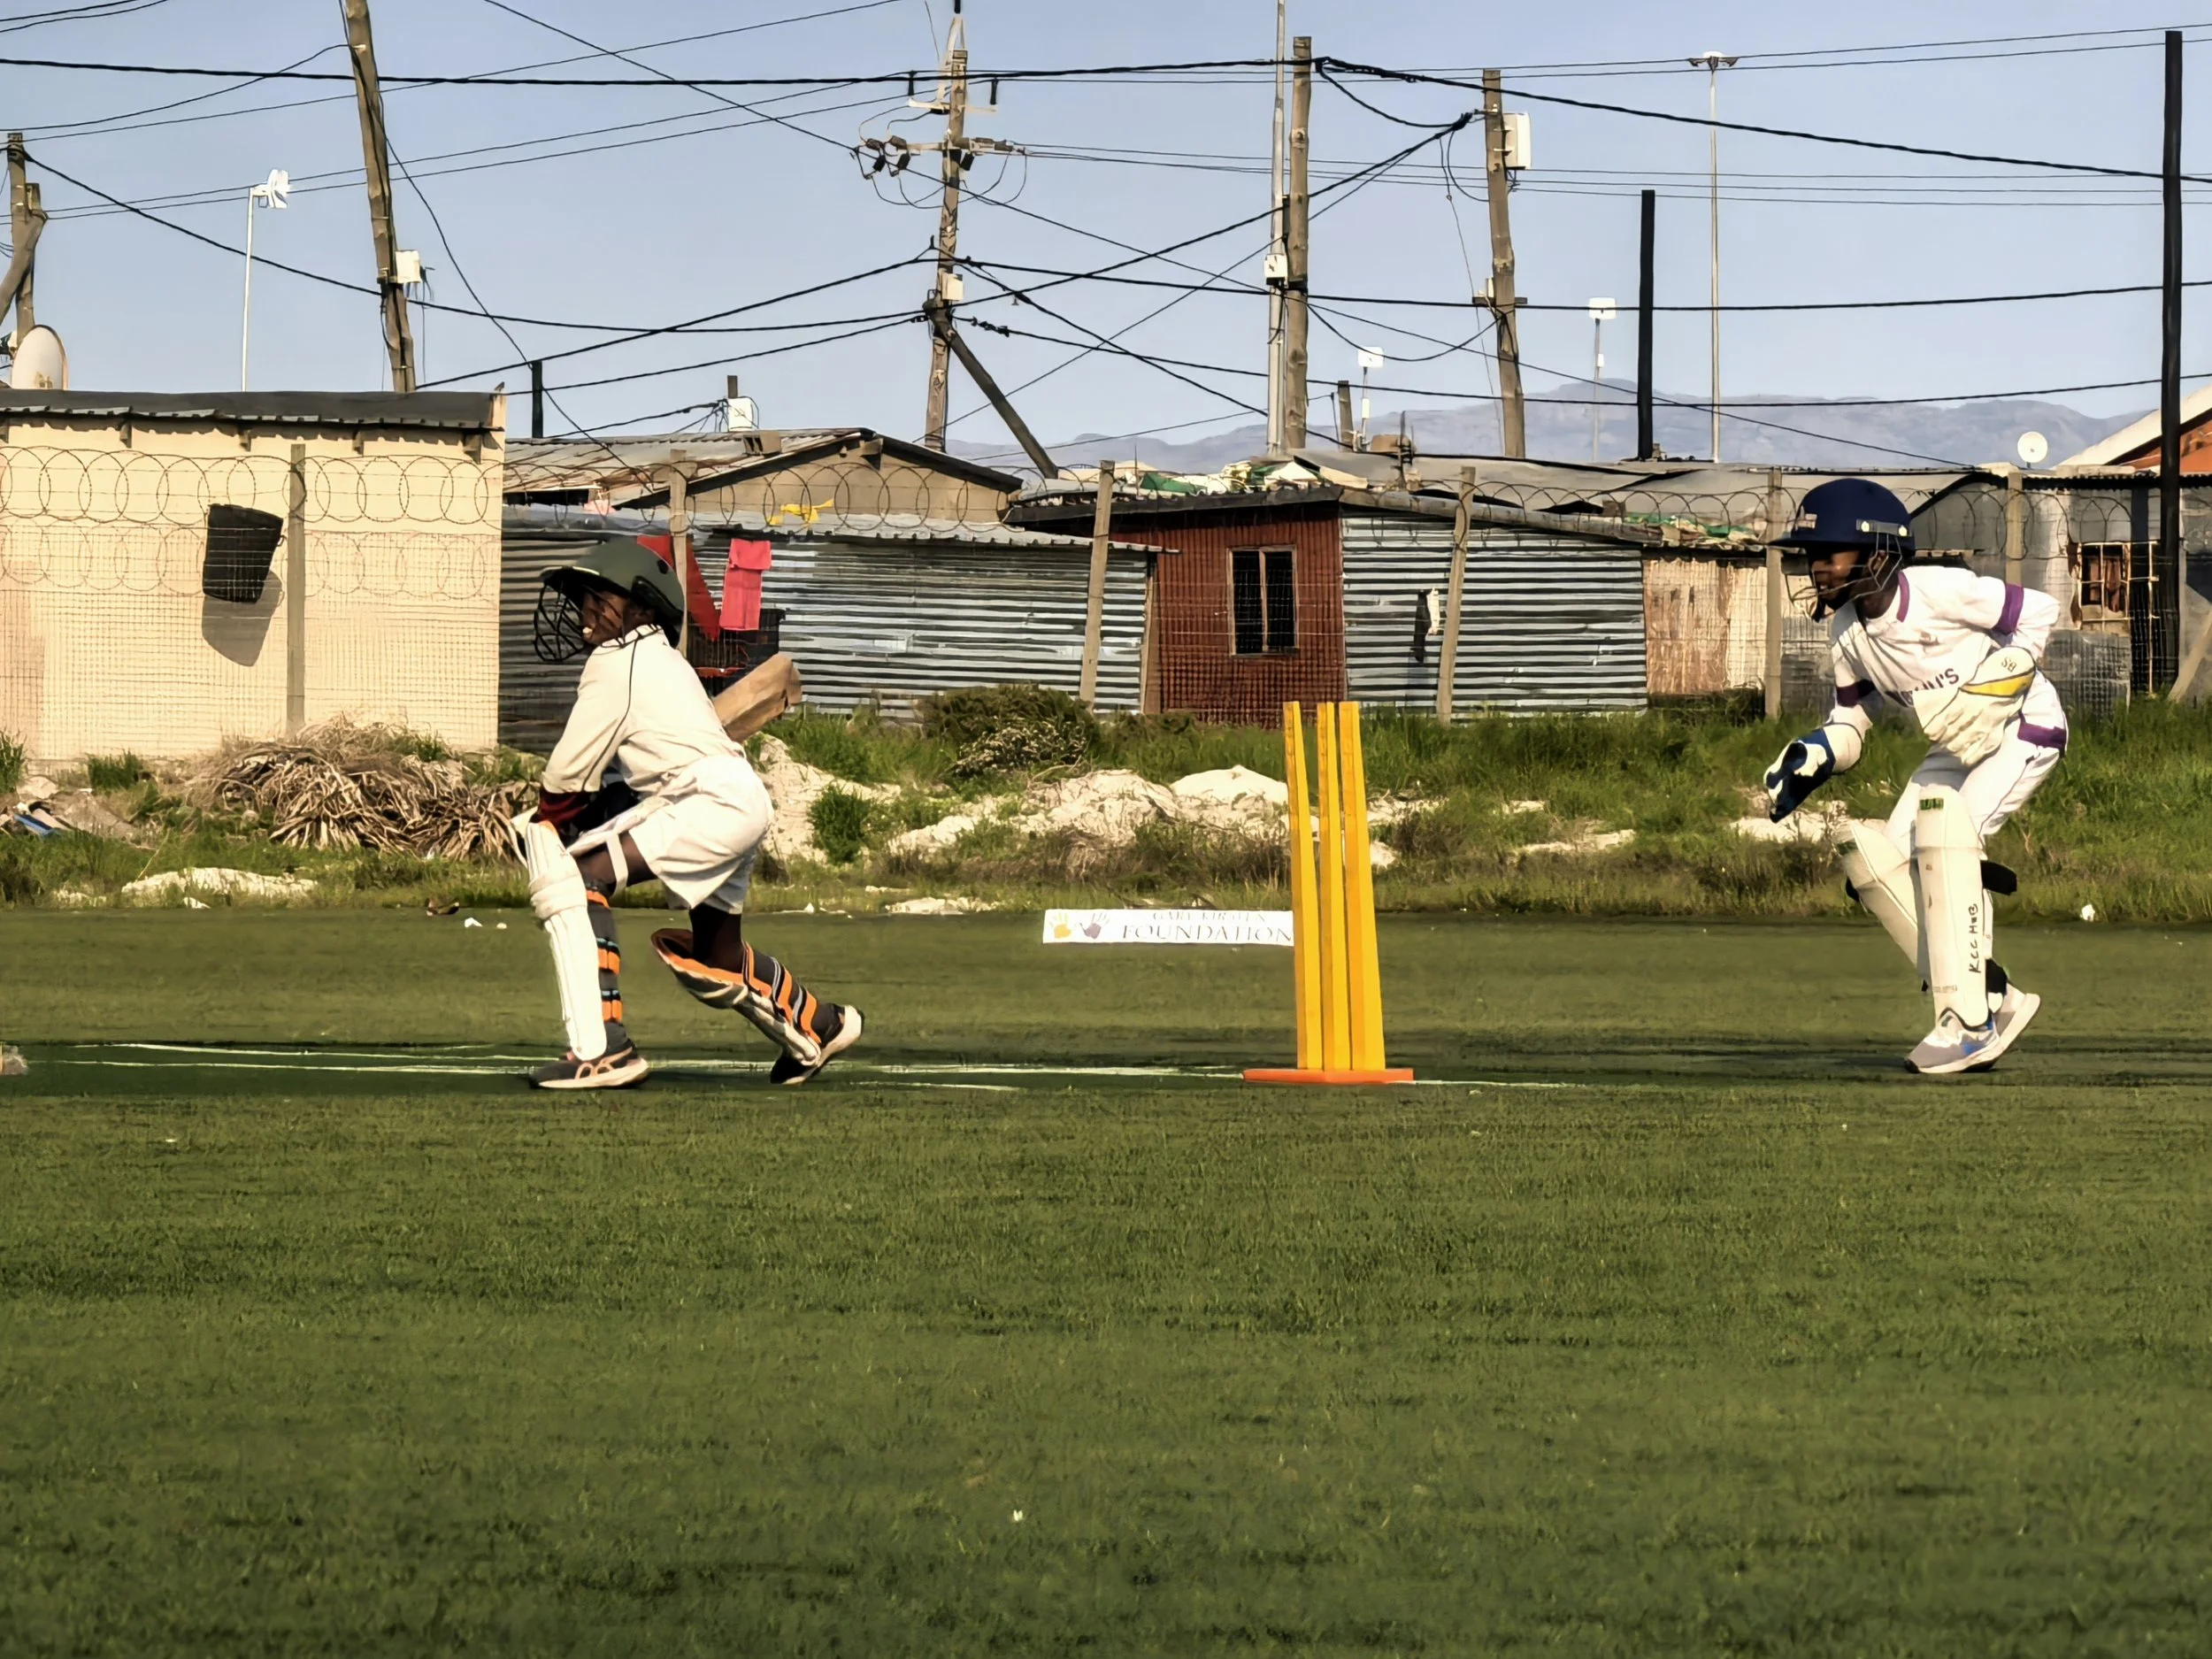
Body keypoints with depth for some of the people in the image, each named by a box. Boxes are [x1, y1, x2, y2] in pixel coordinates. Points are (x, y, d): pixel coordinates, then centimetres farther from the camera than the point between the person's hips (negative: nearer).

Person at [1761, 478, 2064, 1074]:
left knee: (1943, 826, -29)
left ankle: (1970, 1021, -25)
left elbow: (2038, 611, -18)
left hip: (2023, 728, -8)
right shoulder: (1845, 629, -3)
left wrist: (1994, 690, -25)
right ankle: (1993, 998, 3)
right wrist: (1814, 758, -11)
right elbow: (1853, 717, 9)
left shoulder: (1938, 590, -25)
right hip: (1957, 747, 8)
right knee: (1877, 860, -5)